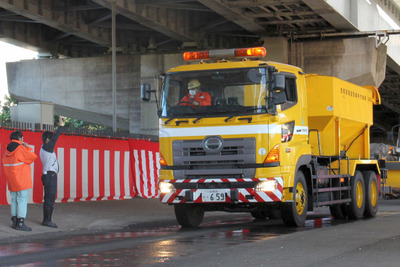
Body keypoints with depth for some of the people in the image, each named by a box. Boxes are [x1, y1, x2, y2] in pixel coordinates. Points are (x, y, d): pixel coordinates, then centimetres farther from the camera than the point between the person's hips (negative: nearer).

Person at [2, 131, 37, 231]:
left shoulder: (7, 150, 10)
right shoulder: (20, 149, -14)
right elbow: (33, 157, -10)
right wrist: (27, 147, 3)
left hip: (11, 181, 8)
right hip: (21, 181, -8)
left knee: (14, 200, 13)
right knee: (22, 200, -6)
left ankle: (14, 222, 16)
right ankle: (20, 223, -9)